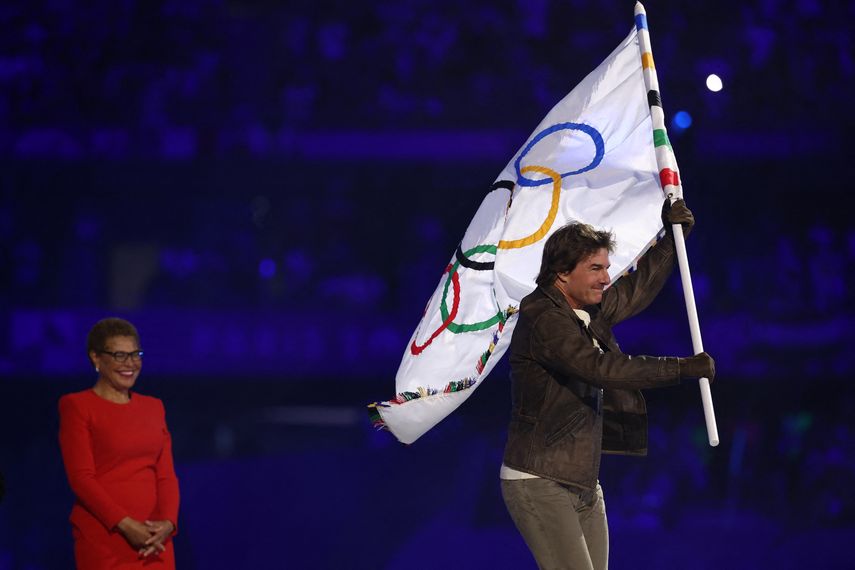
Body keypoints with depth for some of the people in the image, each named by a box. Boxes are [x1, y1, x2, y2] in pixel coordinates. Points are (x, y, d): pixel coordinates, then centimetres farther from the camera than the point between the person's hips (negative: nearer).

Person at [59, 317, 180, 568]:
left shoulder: (153, 408, 16)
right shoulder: (76, 406, -1)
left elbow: (166, 475, 10)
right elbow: (81, 478, -9)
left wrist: (168, 523, -9)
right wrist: (125, 525, -18)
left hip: (154, 541, 5)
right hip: (102, 538, -5)